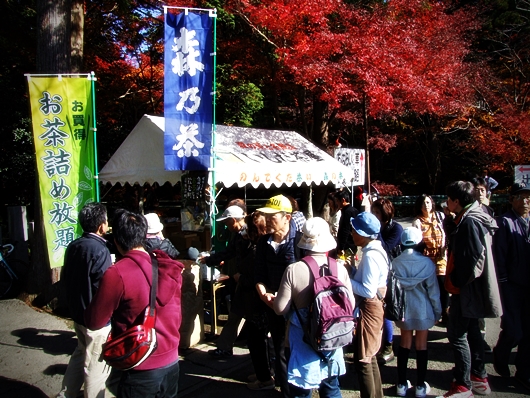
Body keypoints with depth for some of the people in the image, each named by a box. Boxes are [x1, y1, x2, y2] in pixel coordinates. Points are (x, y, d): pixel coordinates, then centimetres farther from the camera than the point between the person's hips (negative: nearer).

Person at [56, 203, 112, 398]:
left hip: (78, 313, 9)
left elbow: (66, 277, 13)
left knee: (80, 353, 26)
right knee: (96, 366, 6)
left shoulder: (73, 246, 2)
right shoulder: (100, 250, -24)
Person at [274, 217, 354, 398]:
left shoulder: (293, 270, -20)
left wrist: (271, 299, 6)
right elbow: (350, 304, -1)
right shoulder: (340, 269, -11)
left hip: (303, 342, -3)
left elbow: (281, 308, -15)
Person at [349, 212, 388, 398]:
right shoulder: (375, 250, 8)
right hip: (372, 306, 10)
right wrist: (352, 269, -1)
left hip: (368, 308, -10)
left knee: (362, 360, 0)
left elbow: (368, 291, -25)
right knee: (369, 357, 21)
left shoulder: (370, 255, -22)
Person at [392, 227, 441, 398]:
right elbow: (433, 291, -9)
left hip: (403, 309, 2)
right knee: (421, 345, 10)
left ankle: (402, 384, 22)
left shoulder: (395, 263, -10)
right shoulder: (427, 263, -15)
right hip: (423, 310, -2)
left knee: (404, 343, 14)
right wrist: (437, 311, 3)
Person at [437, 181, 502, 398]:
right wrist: (457, 282, 15)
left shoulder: (470, 222, -20)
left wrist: (457, 283, -16)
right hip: (469, 288, 11)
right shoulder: (469, 219, 11)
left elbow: (475, 258, -25)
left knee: (457, 334, -4)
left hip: (467, 290, -11)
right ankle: (479, 378, 30)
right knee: (470, 331, 18)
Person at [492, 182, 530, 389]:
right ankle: (500, 356, 25)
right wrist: (502, 282, -11)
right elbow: (499, 255, -9)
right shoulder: (504, 222, -5)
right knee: (513, 331, -5)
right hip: (512, 285, -5)